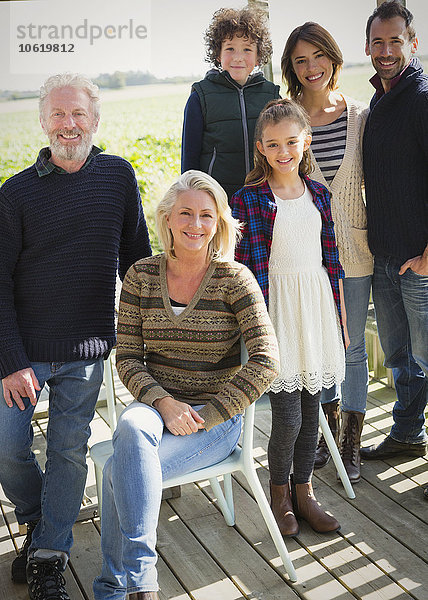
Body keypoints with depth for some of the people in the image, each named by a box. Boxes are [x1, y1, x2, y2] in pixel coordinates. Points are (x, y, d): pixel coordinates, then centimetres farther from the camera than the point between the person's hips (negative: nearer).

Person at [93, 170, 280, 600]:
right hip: (155, 406, 3)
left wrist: (202, 417, -16)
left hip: (216, 419, -2)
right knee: (130, 428, -33)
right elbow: (127, 358, 2)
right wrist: (164, 403, -16)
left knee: (120, 468, -26)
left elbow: (265, 362, -14)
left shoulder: (234, 279, -6)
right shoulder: (141, 275, 2)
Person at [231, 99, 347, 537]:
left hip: (317, 303, 5)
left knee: (311, 407, 11)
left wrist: (339, 315, 12)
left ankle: (303, 491, 29)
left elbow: (331, 258, 12)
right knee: (288, 416, -5)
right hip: (276, 306, -4)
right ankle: (279, 492, 22)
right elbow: (244, 266, -7)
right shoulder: (248, 198, -5)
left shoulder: (318, 193, 9)